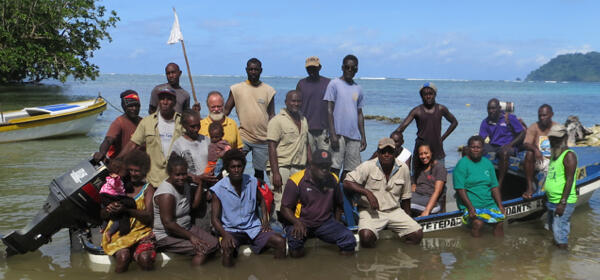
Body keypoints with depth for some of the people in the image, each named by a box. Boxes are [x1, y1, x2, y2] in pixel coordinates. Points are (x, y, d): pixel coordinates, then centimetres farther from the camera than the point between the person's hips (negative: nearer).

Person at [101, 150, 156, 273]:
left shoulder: (147, 189, 9)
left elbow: (149, 217, -5)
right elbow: (102, 215, 17)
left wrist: (126, 210, -19)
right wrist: (108, 209, -8)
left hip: (141, 232, -1)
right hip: (118, 232, 2)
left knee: (145, 258, -32)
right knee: (123, 256, -32)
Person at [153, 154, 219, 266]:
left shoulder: (185, 185, 6)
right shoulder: (166, 193, -23)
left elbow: (194, 205, 4)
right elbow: (168, 223, -25)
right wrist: (190, 236, -23)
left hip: (186, 228, 9)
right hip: (166, 236, -9)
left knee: (214, 243, -7)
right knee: (202, 249, -23)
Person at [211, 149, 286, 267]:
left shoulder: (252, 182, 3)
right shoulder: (219, 189, -9)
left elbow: (261, 200, 23)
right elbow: (215, 218, -9)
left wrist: (265, 219, 6)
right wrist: (225, 235, -29)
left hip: (253, 227, 4)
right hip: (231, 230, -3)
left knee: (280, 241, -19)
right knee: (227, 247, -38)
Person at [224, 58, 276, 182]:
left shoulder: (268, 90, 5)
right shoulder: (236, 89, 2)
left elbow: (271, 115, 8)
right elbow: (225, 111, 5)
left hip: (263, 139, 1)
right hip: (242, 137, -1)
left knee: (259, 172, 9)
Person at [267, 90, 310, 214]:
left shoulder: (303, 120, 16)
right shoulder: (277, 120, -5)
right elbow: (272, 148, -10)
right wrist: (275, 173, -17)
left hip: (300, 169, 6)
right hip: (282, 168, -6)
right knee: (281, 205, -9)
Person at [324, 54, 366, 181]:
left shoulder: (358, 89, 16)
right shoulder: (334, 84, 1)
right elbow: (329, 110, -5)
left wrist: (363, 136, 13)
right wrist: (333, 134, -13)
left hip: (354, 136, 5)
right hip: (339, 134, -5)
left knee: (350, 169, 5)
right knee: (335, 168, -7)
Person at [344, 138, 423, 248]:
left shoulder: (403, 168, 6)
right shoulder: (368, 166, -6)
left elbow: (405, 197, 15)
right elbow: (347, 183, -11)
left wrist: (408, 221, 15)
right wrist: (367, 193, -21)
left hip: (394, 211, 4)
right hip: (371, 211, -4)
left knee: (417, 234, -15)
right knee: (366, 236, -32)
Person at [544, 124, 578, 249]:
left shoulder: (569, 155, -13)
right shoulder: (554, 155, 15)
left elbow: (569, 180, -19)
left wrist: (562, 202, -23)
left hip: (563, 203, -9)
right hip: (552, 201, 10)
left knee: (560, 235, -9)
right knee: (554, 229, 18)